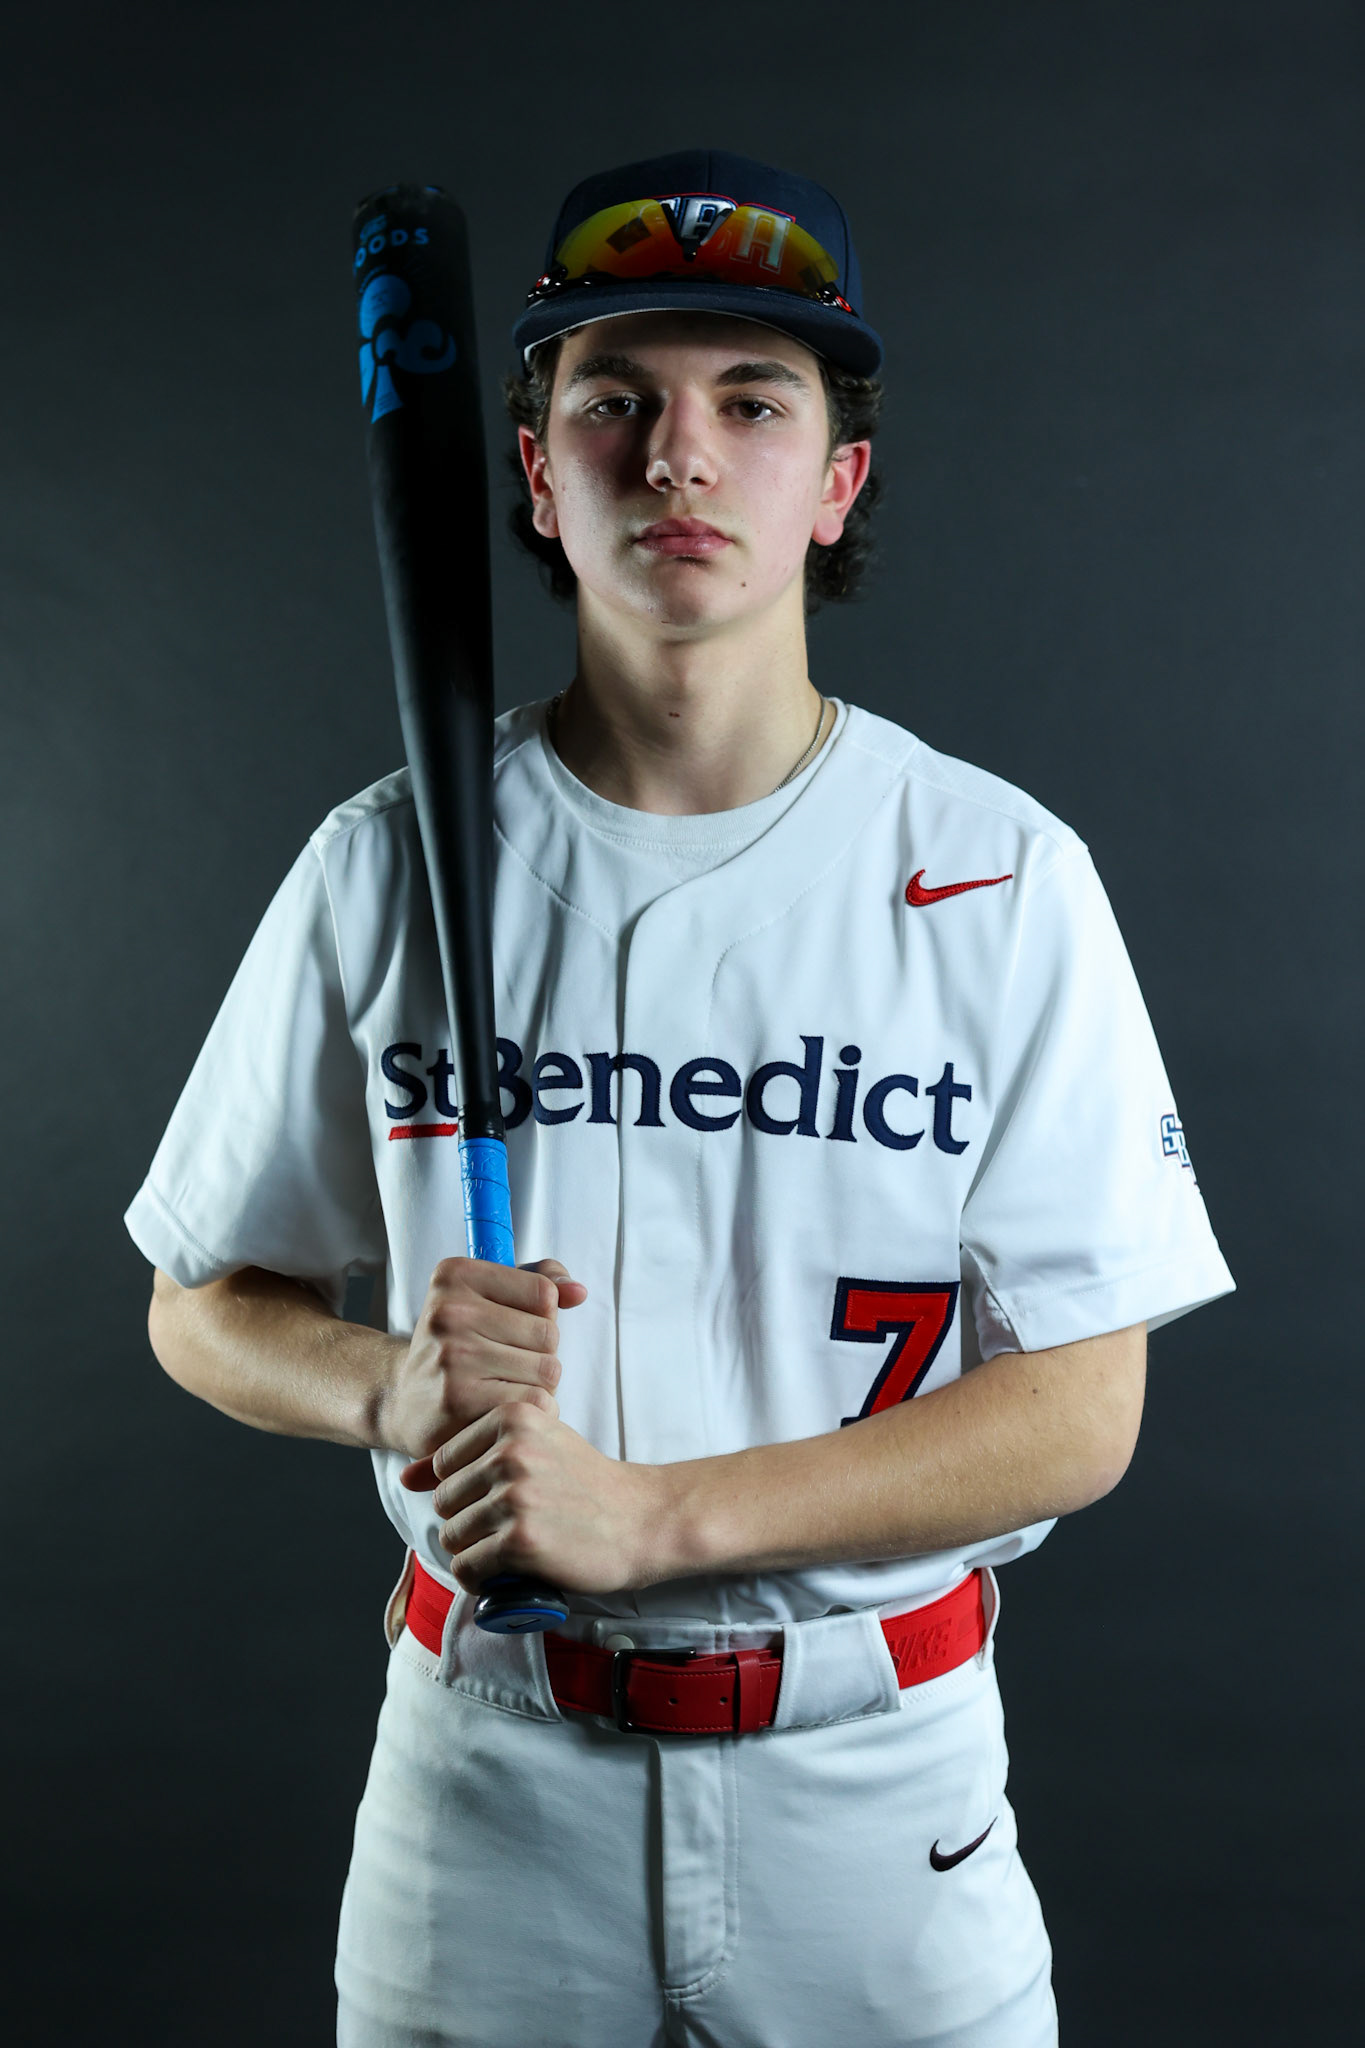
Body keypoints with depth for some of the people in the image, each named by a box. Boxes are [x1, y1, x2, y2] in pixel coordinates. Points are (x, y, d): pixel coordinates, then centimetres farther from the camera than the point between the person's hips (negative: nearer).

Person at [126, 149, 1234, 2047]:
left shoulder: (1005, 882, -7)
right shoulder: (387, 868, -3)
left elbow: (1080, 1414, -9)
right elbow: (203, 1306, 5)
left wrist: (644, 1513, -19)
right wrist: (398, 1383, -17)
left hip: (879, 1776, 0)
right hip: (488, 1763, 1)